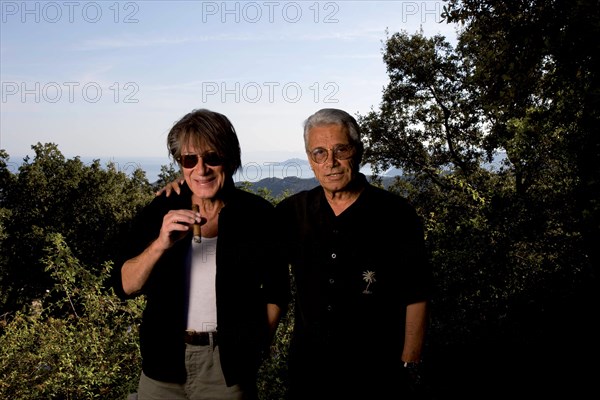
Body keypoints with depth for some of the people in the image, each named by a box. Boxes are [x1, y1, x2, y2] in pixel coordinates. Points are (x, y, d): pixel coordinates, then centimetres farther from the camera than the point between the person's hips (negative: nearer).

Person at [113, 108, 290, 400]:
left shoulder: (258, 215, -7)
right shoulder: (159, 211, -3)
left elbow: (277, 291, 2)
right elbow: (126, 286, -9)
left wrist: (254, 347, -6)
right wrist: (161, 243, -25)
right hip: (164, 364, 2)